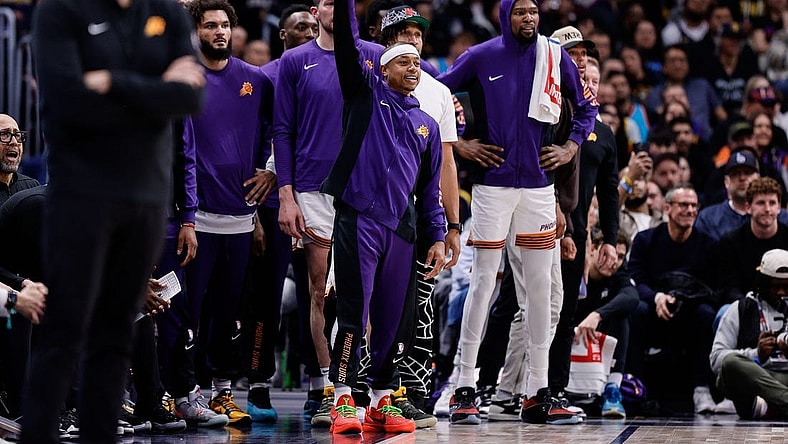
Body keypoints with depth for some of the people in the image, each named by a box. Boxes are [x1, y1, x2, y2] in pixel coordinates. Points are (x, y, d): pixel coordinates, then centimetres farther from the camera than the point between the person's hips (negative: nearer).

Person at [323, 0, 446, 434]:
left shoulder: (426, 124, 19)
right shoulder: (367, 93, 9)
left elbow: (430, 187, 20)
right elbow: (348, 43, -3)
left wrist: (437, 236, 13)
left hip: (402, 229, 5)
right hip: (358, 220, -4)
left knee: (393, 320, 5)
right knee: (352, 313, -8)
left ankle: (382, 402, 12)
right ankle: (342, 402, -6)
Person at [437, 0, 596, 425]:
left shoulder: (556, 58, 5)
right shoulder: (481, 56, -2)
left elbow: (586, 107, 18)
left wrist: (571, 147, 6)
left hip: (538, 186, 3)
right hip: (492, 184, -3)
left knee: (539, 285, 4)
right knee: (483, 282, -4)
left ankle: (538, 390, 10)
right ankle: (464, 388, 1)